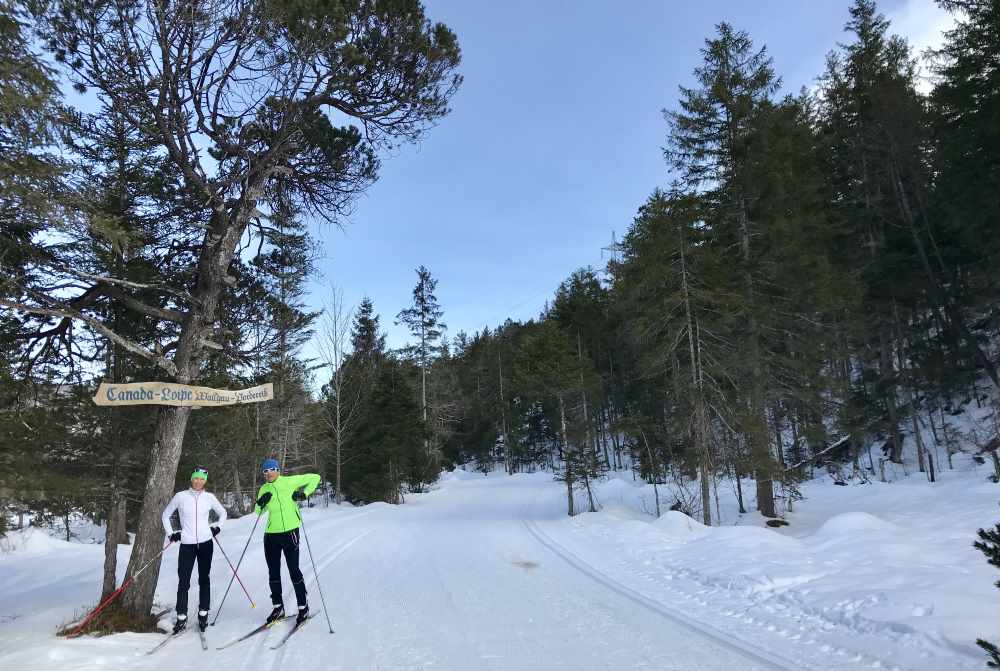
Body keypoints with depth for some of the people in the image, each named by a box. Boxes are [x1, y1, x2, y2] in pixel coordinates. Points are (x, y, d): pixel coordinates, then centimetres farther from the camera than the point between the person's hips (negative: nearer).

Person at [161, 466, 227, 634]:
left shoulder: (209, 497, 1)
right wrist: (171, 533, 3)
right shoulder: (180, 496, -2)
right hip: (187, 544, -1)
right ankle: (181, 617, 9)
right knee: (183, 581, -1)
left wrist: (217, 527, 4)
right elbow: (166, 515, 10)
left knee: (204, 579, 9)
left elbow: (223, 513, 16)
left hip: (205, 543, 1)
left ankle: (203, 614, 18)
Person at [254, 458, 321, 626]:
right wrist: (260, 503, -8)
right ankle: (278, 607, 26)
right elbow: (258, 512, 12)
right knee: (273, 572, 11)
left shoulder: (290, 481, -5)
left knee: (294, 570, -4)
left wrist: (305, 494, -10)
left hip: (289, 532, -5)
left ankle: (303, 607, 9)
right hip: (271, 535, 5)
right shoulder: (264, 489, 9)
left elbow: (315, 478, -1)